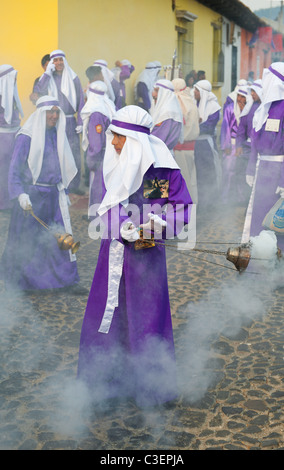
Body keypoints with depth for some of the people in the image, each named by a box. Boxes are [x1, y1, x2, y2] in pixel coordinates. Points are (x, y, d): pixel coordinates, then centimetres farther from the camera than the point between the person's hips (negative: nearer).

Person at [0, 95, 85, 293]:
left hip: (54, 195, 5)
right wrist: (20, 194, -25)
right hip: (31, 195, -5)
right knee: (25, 238, 5)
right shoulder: (27, 137, -10)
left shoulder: (58, 135, 9)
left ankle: (69, 278, 9)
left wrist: (64, 192, 18)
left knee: (62, 235, 0)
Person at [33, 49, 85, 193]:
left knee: (75, 154, -2)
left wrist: (80, 122, -1)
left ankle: (74, 185, 9)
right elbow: (37, 91, -12)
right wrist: (47, 73, -11)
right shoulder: (47, 79, 7)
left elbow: (80, 100, 6)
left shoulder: (73, 78, 7)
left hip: (70, 121, 0)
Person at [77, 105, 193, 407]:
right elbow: (108, 205, 0)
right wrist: (122, 226, -20)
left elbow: (183, 209, -8)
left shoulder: (161, 168, -11)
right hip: (114, 251, 5)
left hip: (146, 253, -5)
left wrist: (159, 222, -25)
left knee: (145, 317, 2)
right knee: (105, 313, 11)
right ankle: (107, 379, 30)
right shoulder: (114, 165, 4)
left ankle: (152, 387, 21)